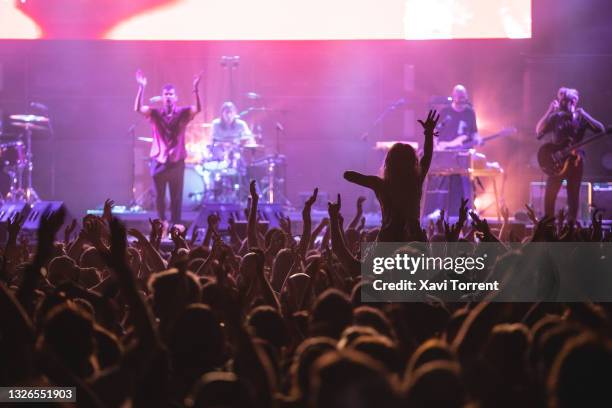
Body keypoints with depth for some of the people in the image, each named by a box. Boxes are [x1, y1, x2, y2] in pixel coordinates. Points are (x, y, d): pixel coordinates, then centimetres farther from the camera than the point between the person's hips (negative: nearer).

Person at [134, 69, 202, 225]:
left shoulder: (183, 113, -1)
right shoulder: (155, 113, 0)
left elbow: (198, 108, -18)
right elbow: (138, 108, -15)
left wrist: (195, 88, -31)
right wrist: (141, 87, -28)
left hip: (177, 162, -1)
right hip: (159, 161, 1)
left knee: (176, 197, 3)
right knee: (159, 196, 7)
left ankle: (176, 224, 12)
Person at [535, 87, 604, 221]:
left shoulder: (580, 118, 0)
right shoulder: (556, 117, 1)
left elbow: (600, 129, -11)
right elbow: (539, 131, -11)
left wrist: (583, 115, -20)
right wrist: (549, 112, -19)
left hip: (575, 161, 0)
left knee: (573, 196, 5)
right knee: (549, 195, -1)